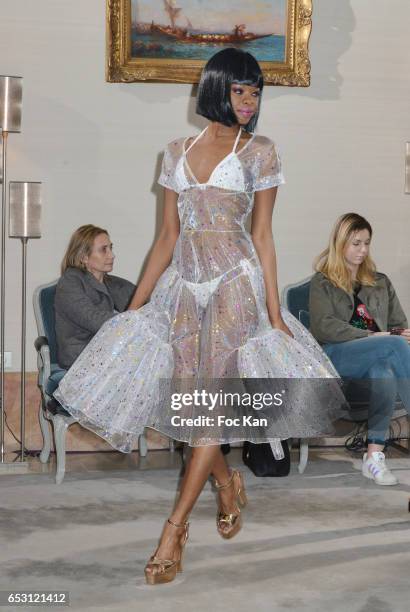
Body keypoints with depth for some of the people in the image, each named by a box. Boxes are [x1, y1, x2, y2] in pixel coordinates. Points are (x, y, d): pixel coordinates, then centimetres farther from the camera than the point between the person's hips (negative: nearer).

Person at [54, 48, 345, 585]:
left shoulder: (259, 151, 2)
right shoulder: (178, 153, 10)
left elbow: (263, 235, 0)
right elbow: (167, 236, 11)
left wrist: (275, 313, -5)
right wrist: (136, 303, 9)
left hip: (235, 282, -4)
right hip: (185, 284, 4)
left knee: (213, 400, -6)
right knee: (188, 403, 2)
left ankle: (175, 527, -2)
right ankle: (228, 484, 30)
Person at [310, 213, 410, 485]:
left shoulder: (381, 283, 27)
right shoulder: (323, 282, 14)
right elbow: (323, 327, -2)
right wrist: (371, 337, -13)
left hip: (377, 356, 3)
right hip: (335, 356, -3)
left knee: (384, 371, -37)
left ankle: (374, 456, -38)